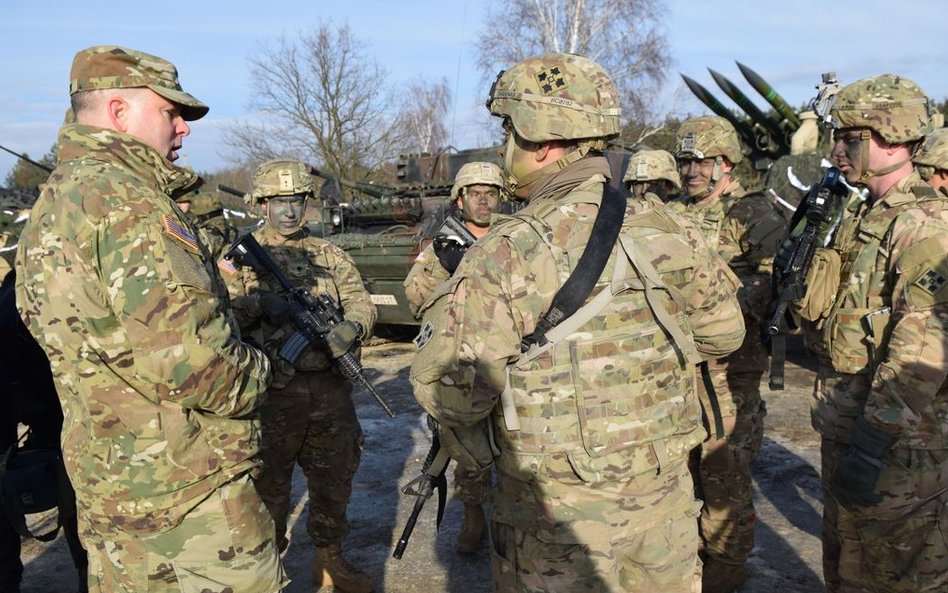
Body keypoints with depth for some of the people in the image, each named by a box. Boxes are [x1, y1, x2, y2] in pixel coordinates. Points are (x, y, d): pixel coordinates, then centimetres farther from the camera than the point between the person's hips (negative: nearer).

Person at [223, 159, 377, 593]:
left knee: (334, 480, 16)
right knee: (269, 487, 9)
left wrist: (349, 330, -18)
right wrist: (258, 303, -27)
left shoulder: (329, 255, 10)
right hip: (272, 391, -4)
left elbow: (361, 303, 3)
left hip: (330, 389, 4)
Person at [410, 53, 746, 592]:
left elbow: (448, 388, -22)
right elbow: (724, 331, 9)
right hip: (664, 496, 5)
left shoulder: (509, 252, -20)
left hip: (556, 512, -4)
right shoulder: (665, 229, -5)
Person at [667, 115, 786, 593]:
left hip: (728, 361, -6)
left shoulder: (753, 213, -6)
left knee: (724, 464, 2)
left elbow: (774, 279, -16)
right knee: (682, 455, 16)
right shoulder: (675, 215, 13)